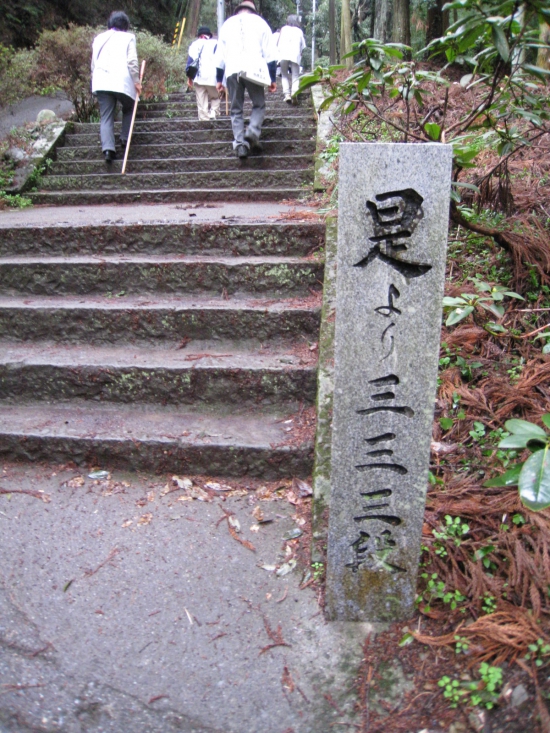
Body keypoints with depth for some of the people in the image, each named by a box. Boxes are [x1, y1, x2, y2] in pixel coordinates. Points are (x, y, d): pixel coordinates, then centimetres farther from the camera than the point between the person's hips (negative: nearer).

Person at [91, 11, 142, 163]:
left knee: (106, 116, 2)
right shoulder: (128, 37, 6)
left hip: (101, 82, 3)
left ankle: (108, 148, -13)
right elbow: (132, 61, -6)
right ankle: (125, 139, 14)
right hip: (122, 81, -3)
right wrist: (136, 81, 0)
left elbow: (93, 64, 19)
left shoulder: (98, 38, 19)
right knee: (128, 108, 22)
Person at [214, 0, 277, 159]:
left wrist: (218, 79, 21)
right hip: (253, 70, -2)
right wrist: (272, 78, 7)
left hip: (232, 71, 2)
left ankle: (240, 143, -6)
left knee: (236, 110, 7)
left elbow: (220, 55, 18)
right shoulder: (259, 22, 15)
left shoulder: (227, 24, 21)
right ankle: (252, 133, -16)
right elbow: (269, 53, 7)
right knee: (259, 105, 9)